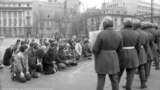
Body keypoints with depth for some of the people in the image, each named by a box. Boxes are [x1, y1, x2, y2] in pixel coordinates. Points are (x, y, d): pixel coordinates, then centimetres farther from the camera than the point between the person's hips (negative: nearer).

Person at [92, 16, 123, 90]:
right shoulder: (118, 35, -4)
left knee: (101, 81, 8)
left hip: (102, 60, -3)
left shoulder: (101, 34, -19)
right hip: (113, 60, 4)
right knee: (114, 81, 13)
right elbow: (119, 49, 6)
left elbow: (95, 49, -14)